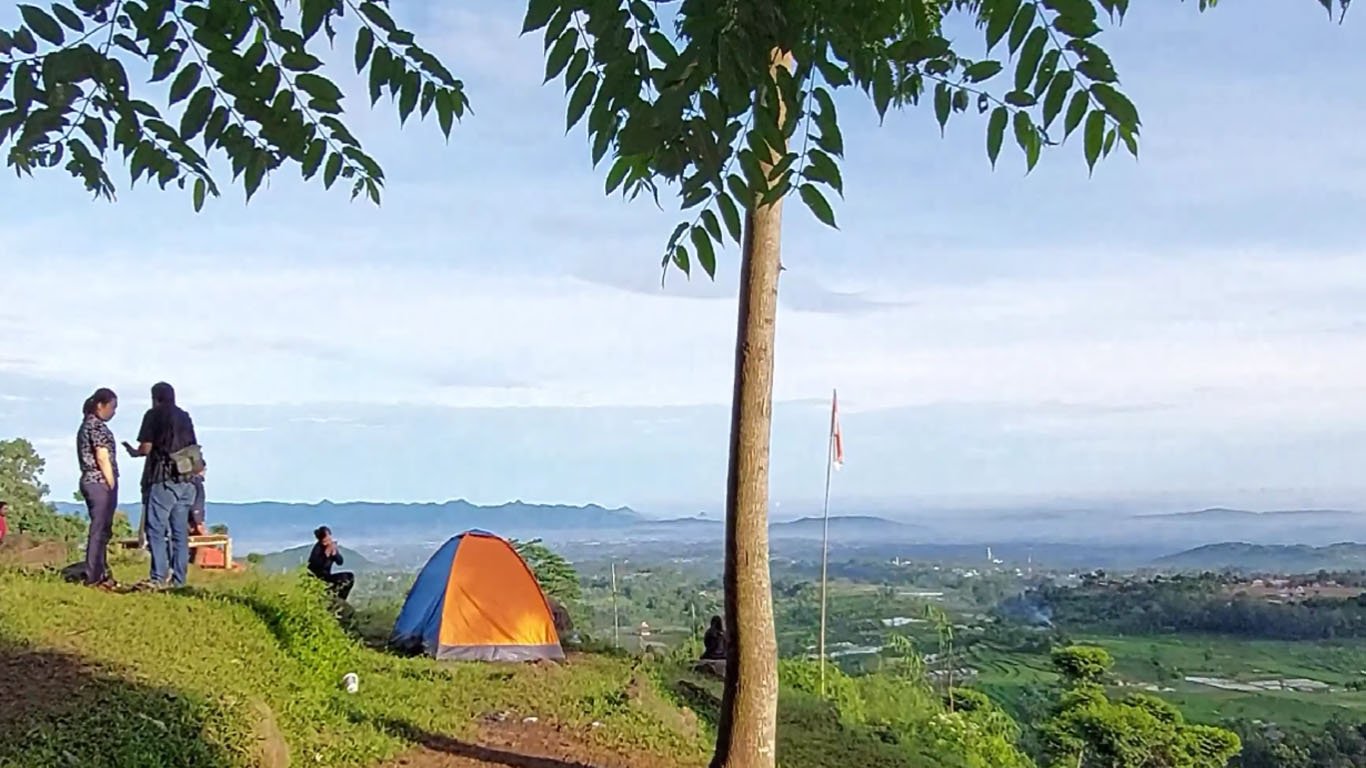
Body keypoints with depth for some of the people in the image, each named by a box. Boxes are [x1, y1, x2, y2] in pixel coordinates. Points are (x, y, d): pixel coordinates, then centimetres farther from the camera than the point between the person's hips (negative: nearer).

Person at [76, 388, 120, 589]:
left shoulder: (87, 424, 18)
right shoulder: (97, 425, -12)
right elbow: (103, 458, -17)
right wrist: (112, 486, -13)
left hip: (90, 482, 10)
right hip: (101, 483, -10)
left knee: (101, 530, 15)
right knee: (99, 530, -7)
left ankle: (101, 574, 20)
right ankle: (93, 578, -4)